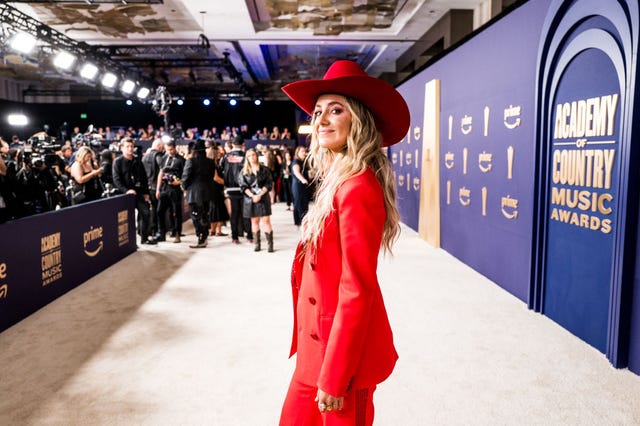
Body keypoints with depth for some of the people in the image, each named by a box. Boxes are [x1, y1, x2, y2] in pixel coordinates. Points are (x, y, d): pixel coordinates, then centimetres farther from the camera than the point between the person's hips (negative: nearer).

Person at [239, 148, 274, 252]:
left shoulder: (264, 169, 3)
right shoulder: (244, 171, 7)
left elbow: (269, 184, -1)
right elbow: (243, 186, 2)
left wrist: (260, 195, -12)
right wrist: (252, 196, -12)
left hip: (263, 198, -2)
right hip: (250, 198, 2)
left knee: (266, 221, -7)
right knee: (254, 221, 7)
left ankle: (270, 244, -4)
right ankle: (256, 244, 13)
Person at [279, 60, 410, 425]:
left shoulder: (357, 188, -21)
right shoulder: (338, 182, 7)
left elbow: (356, 289, -23)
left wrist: (334, 377, -19)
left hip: (342, 349, -9)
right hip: (320, 344, 9)